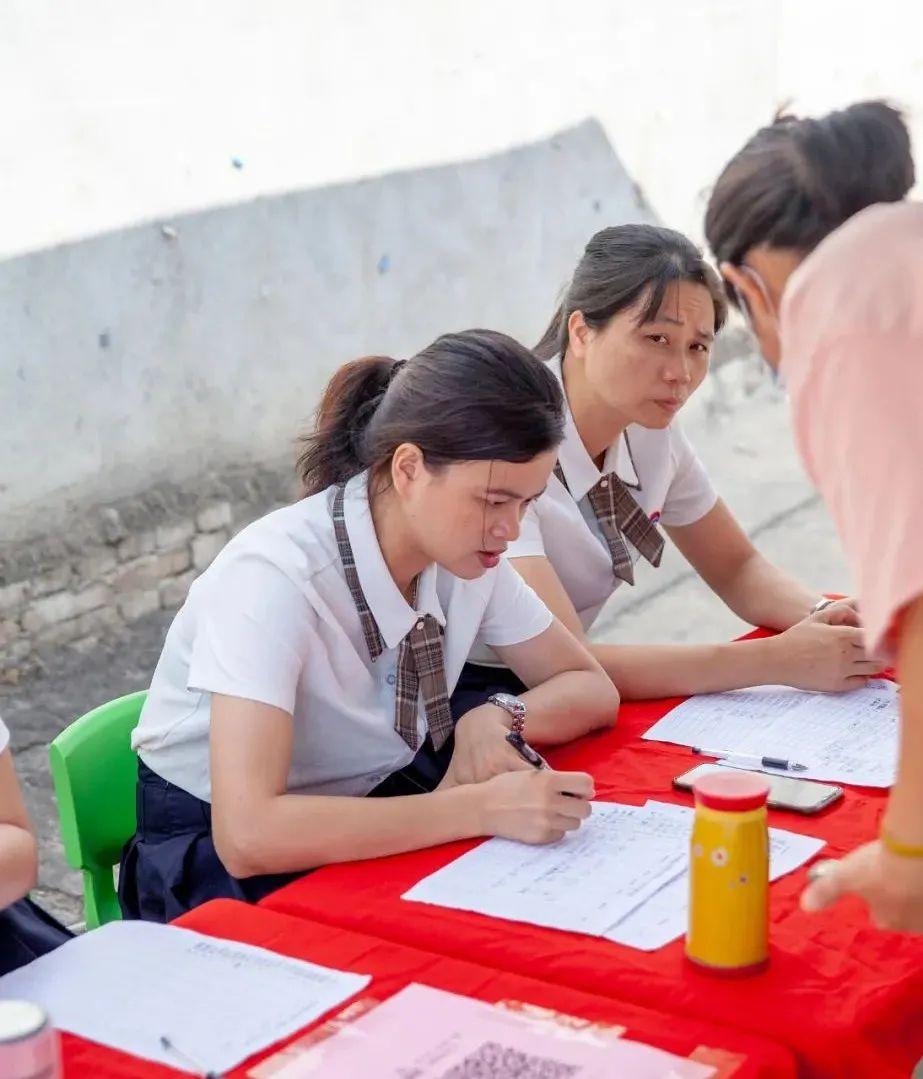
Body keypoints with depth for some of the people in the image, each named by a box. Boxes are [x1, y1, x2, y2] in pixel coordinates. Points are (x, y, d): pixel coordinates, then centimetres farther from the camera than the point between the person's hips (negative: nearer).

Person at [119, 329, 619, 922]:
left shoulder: (466, 555, -8)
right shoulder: (276, 575, -28)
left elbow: (592, 689, 4)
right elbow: (247, 833, -36)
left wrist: (498, 718, -18)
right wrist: (481, 807, -35)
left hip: (371, 824, 6)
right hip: (219, 860, -6)